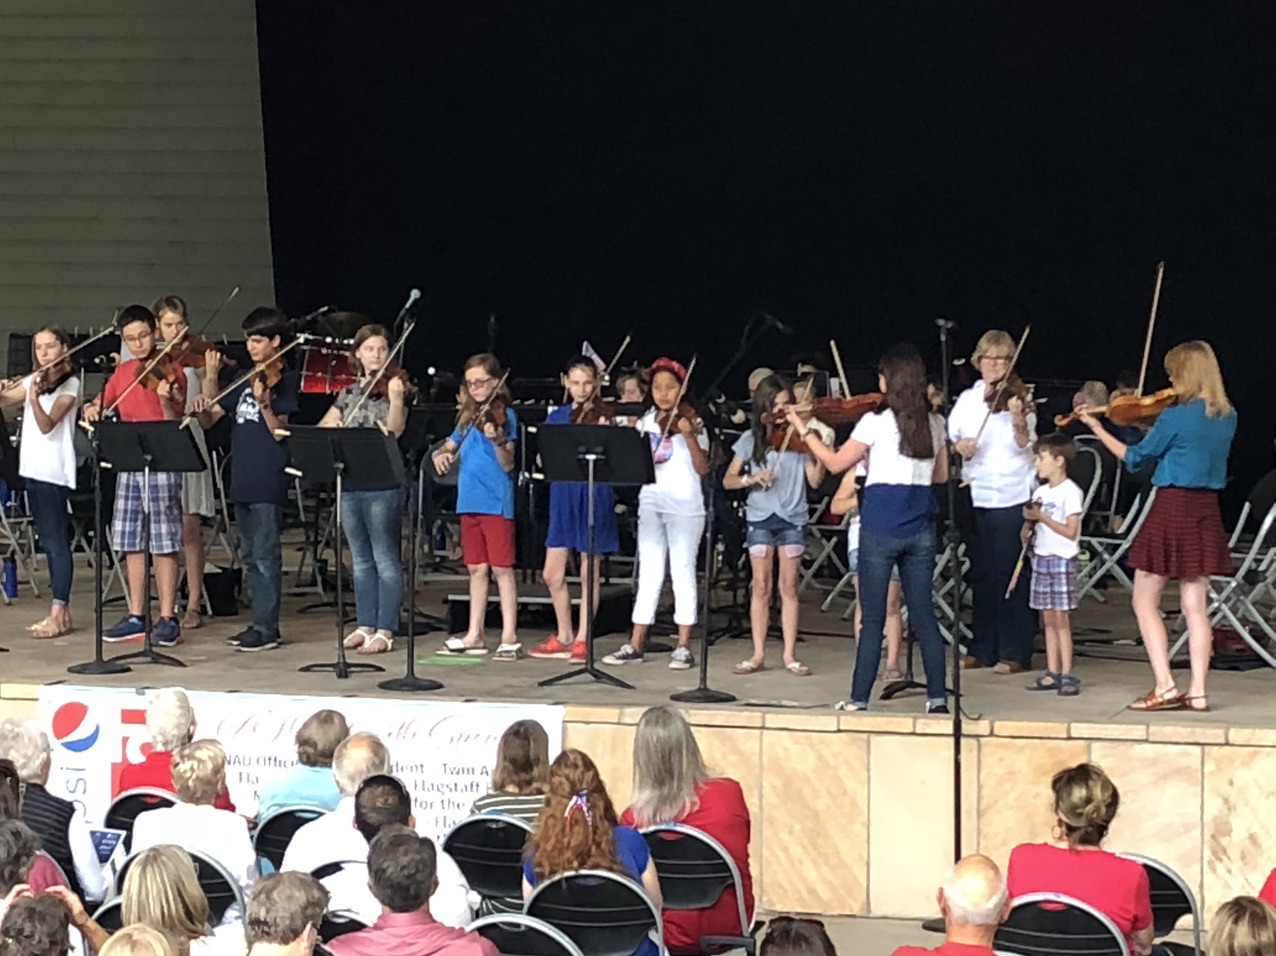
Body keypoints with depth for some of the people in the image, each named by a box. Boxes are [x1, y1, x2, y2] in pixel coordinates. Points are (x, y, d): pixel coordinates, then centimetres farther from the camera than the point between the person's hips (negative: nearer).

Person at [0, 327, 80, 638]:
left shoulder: (69, 384, -5)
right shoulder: (32, 380, 14)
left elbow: (47, 425, -16)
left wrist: (34, 399, -32)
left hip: (54, 471, -7)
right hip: (33, 469, 7)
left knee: (56, 541, -8)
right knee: (49, 541, 9)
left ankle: (58, 615, -9)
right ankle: (62, 611, 14)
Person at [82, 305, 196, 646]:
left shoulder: (171, 374, -6)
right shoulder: (123, 372, 12)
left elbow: (174, 423, -13)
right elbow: (102, 402, 19)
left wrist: (166, 400, -33)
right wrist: (92, 409, -3)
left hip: (162, 464, -6)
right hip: (129, 463, 6)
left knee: (163, 544, -5)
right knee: (131, 542, 9)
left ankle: (168, 619, -2)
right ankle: (136, 617, 16)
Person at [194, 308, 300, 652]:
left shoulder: (284, 381, -6)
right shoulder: (244, 381, 15)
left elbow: (279, 432, -13)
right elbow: (209, 419, 13)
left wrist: (264, 404, -30)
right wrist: (209, 379, -3)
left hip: (269, 483, -8)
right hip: (242, 480, 8)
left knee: (266, 556, -7)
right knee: (250, 556, 12)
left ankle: (267, 629, -5)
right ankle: (259, 622, 18)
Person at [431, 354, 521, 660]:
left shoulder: (503, 415, -5)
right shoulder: (468, 418, 14)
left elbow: (507, 465, -13)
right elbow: (450, 446, 24)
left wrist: (497, 441, -32)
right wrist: (442, 455, 1)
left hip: (496, 501, -6)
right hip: (469, 500, 6)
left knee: (501, 567, -6)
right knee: (476, 568, 10)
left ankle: (510, 637, -5)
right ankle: (475, 635, 15)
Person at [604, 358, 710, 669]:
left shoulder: (691, 422, -3)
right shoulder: (645, 423, 10)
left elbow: (702, 468, -9)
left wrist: (689, 438, -23)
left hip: (685, 505, -4)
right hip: (650, 503, 4)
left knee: (683, 572, -3)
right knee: (649, 573, 6)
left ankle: (684, 646, 0)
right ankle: (636, 644, 7)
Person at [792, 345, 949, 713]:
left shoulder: (876, 422, -9)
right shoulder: (934, 424, 7)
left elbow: (836, 463, -3)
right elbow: (941, 475, 17)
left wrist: (805, 431, 6)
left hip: (880, 527, -4)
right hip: (920, 529, 4)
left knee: (873, 618, 0)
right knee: (923, 614, 9)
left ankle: (859, 698, 2)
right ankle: (937, 695, 7)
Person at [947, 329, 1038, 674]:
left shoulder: (1018, 399, -3)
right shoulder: (966, 400, 9)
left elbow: (1025, 444, -14)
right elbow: (949, 437, 12)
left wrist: (1018, 419, -33)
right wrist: (958, 446, -10)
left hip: (1012, 496, -4)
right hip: (976, 495, 4)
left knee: (1011, 574, -4)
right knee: (981, 573, 10)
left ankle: (1014, 653, 1)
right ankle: (982, 649, 18)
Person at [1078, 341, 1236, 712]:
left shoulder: (1175, 417, -15)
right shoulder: (1226, 418, 4)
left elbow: (1135, 458, -3)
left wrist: (1096, 427, 6)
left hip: (1172, 510, -6)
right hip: (1206, 512, 6)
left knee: (1145, 601, 3)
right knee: (1195, 605, 8)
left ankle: (1165, 686, -5)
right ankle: (1198, 690, 4)